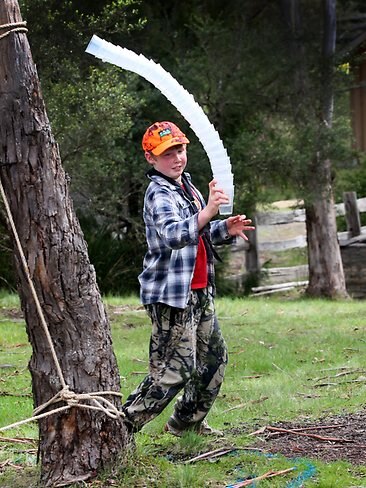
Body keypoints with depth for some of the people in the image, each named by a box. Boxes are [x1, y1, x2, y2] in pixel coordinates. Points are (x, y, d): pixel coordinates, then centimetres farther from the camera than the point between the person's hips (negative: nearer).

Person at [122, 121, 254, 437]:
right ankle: (123, 425, -4)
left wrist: (225, 229, 7)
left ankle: (186, 422, 33)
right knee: (175, 368, -12)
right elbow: (173, 236, -36)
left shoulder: (186, 185, 13)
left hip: (199, 292, 10)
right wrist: (208, 212, -49)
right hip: (171, 295, -9)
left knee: (214, 357, 18)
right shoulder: (159, 194, -17)